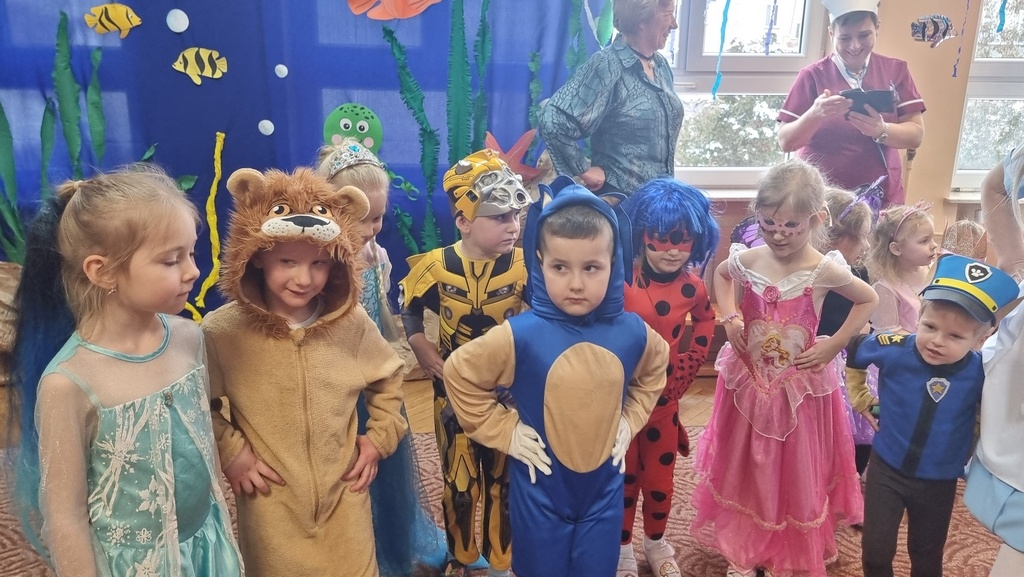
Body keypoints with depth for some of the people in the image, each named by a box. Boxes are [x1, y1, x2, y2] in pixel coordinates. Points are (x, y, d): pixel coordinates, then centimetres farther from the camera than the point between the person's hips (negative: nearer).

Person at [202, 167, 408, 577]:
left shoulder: (353, 323, -7)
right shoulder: (221, 331, -15)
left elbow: (389, 378, 10)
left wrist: (380, 436, 4)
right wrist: (229, 452, -9)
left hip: (344, 497, 2)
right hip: (272, 505, -1)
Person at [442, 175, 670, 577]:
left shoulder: (632, 332, -10)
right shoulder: (521, 335, -21)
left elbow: (655, 369, 13)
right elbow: (460, 373, -10)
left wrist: (630, 420, 4)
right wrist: (503, 431, -10)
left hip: (604, 487, 3)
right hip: (541, 490, -2)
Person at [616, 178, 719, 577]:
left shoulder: (692, 287, -7)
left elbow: (705, 320, 14)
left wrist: (692, 359, 4)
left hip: (665, 396, 3)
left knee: (660, 474, 17)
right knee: (625, 474, 14)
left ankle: (655, 541, 41)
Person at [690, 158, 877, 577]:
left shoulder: (824, 270, -17)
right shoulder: (747, 261, -10)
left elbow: (869, 300, -1)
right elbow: (720, 275, 13)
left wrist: (833, 345, -8)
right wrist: (729, 315, -3)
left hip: (800, 388, -2)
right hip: (749, 383, 3)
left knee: (797, 474, 12)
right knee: (744, 469, 15)